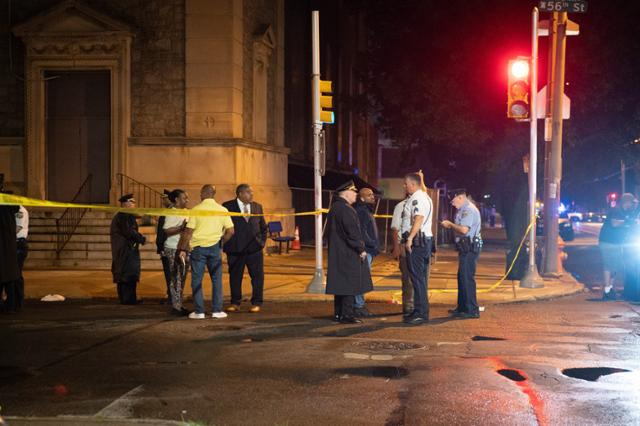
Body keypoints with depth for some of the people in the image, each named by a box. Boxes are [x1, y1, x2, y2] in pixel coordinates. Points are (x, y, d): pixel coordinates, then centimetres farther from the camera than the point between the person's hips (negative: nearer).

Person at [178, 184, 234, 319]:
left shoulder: (196, 210, -6)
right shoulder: (222, 210, 1)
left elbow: (188, 232, -8)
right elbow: (230, 231, -1)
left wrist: (183, 249, -2)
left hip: (198, 247, -2)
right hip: (215, 247, 2)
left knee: (197, 280, 5)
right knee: (216, 279, 9)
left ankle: (199, 311, 4)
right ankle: (217, 310, 7)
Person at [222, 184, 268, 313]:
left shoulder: (257, 207, 11)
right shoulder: (227, 206, -2)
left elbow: (263, 227, 19)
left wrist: (262, 242, 8)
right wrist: (225, 244, -6)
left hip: (254, 248, 3)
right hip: (235, 249, -2)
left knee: (257, 276, 1)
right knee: (235, 277, 6)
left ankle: (256, 303, 10)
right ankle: (235, 303, 17)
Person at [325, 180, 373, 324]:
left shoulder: (334, 207, 15)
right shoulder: (346, 209, -17)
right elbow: (353, 232, -21)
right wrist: (361, 249, -13)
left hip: (337, 253, 10)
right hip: (349, 254, -10)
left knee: (340, 283, 14)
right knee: (350, 284, -6)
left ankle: (338, 313, 18)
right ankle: (346, 315, -5)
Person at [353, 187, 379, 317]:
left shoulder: (367, 211, 21)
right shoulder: (361, 211, -11)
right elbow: (362, 233, -18)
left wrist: (375, 245, 15)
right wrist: (374, 244, -14)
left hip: (369, 250, 10)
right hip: (365, 251, -10)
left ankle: (359, 305, 15)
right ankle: (358, 306, -8)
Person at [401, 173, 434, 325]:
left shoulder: (418, 198, -12)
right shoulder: (424, 197, 21)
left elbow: (418, 219, -24)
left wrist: (410, 238, -28)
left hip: (417, 240, -11)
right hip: (425, 240, 11)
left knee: (418, 277, -10)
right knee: (420, 277, 13)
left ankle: (421, 313, -10)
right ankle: (421, 311, 19)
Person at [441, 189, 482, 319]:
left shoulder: (469, 210, -15)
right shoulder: (464, 209, 18)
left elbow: (464, 229, -24)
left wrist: (450, 224, -11)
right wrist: (451, 225, 5)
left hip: (469, 248, -11)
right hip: (466, 248, 11)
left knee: (467, 278, -9)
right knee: (462, 277, 16)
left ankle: (472, 310, -7)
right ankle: (462, 307, 26)